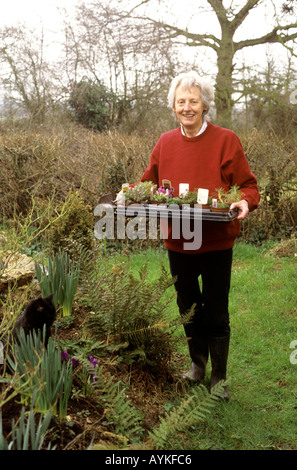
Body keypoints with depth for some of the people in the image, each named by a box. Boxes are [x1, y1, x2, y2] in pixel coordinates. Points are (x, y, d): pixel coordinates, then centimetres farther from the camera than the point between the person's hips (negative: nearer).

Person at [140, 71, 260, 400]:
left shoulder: (226, 140, -8)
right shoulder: (165, 142, 4)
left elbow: (247, 185, -5)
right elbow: (150, 182, 14)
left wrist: (245, 202, -26)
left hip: (215, 243, -4)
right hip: (178, 242, 4)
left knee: (216, 314, 7)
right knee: (188, 308, 19)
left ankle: (219, 377, 28)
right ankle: (197, 363, 43)